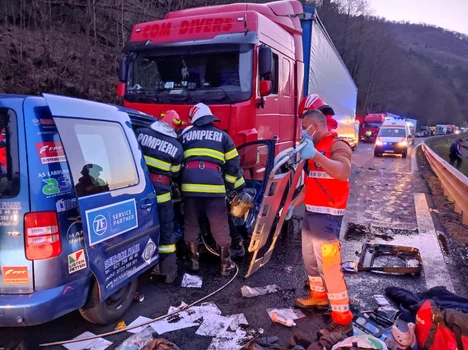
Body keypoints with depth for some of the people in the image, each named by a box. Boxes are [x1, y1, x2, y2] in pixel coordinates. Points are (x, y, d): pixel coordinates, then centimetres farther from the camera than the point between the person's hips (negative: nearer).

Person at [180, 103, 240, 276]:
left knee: (191, 224, 16)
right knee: (220, 226, 6)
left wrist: (178, 182, 33)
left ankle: (193, 261, 24)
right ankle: (226, 265, 13)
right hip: (214, 184, -1)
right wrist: (229, 185, 19)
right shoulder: (222, 135, 16)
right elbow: (233, 163, 12)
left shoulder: (185, 134, 20)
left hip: (190, 184, 2)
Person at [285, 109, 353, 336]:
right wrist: (293, 205, 20)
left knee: (329, 266, -8)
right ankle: (318, 295, 40)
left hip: (327, 216, -10)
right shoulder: (315, 148, 18)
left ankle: (343, 319, 2)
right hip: (311, 213, 10)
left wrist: (315, 155, -43)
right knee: (310, 258, 20)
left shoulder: (337, 145, -11)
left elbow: (344, 172, -32)